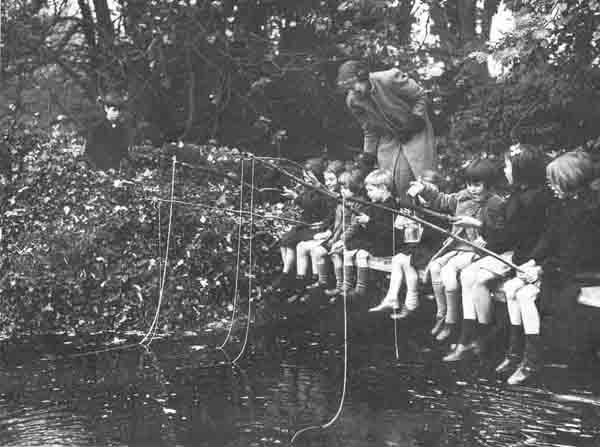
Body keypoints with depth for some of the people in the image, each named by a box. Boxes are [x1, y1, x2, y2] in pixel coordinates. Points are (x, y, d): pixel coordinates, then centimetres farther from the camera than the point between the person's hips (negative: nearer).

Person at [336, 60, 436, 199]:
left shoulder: (389, 79, -27)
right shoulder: (353, 101, -12)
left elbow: (420, 95, -13)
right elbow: (369, 130, 4)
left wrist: (415, 120, -19)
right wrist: (369, 154, 3)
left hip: (415, 134, -3)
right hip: (388, 139, 4)